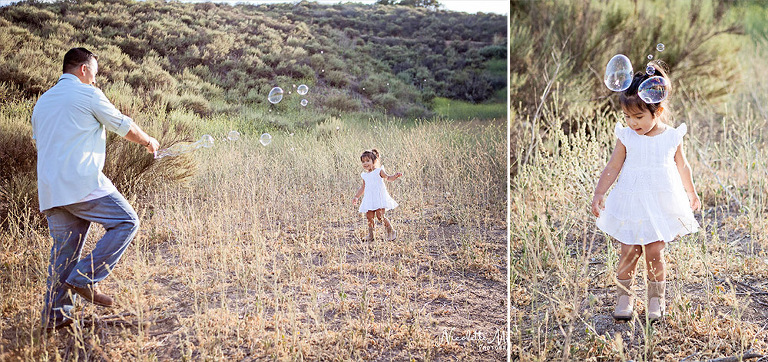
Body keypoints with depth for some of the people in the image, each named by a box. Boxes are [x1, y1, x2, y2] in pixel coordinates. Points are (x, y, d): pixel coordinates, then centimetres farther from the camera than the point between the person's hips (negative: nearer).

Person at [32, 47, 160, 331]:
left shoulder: (42, 102, 22)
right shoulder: (88, 94, -1)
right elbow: (124, 126, 7)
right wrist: (149, 142, 26)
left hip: (50, 189, 8)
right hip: (82, 183, -8)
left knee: (64, 248, 12)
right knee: (126, 222, 0)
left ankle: (55, 315, 12)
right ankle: (84, 278, -8)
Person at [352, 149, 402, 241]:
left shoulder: (379, 171, 0)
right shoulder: (364, 175, 15)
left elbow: (388, 178, -6)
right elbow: (363, 187, 27)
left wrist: (395, 176, -26)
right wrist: (356, 197, 28)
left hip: (380, 198, -5)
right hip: (369, 199, 5)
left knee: (380, 216, -14)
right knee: (369, 217, -1)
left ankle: (391, 231, 3)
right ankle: (370, 235, 13)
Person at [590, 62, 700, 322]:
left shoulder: (672, 137, -2)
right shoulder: (626, 137, -5)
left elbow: (682, 166, 12)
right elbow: (613, 167, -1)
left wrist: (691, 193, 22)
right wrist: (599, 193, -10)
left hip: (661, 203, 0)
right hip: (631, 203, 0)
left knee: (654, 252, 1)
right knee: (629, 251, 0)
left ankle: (656, 298, 19)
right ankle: (624, 296, 16)